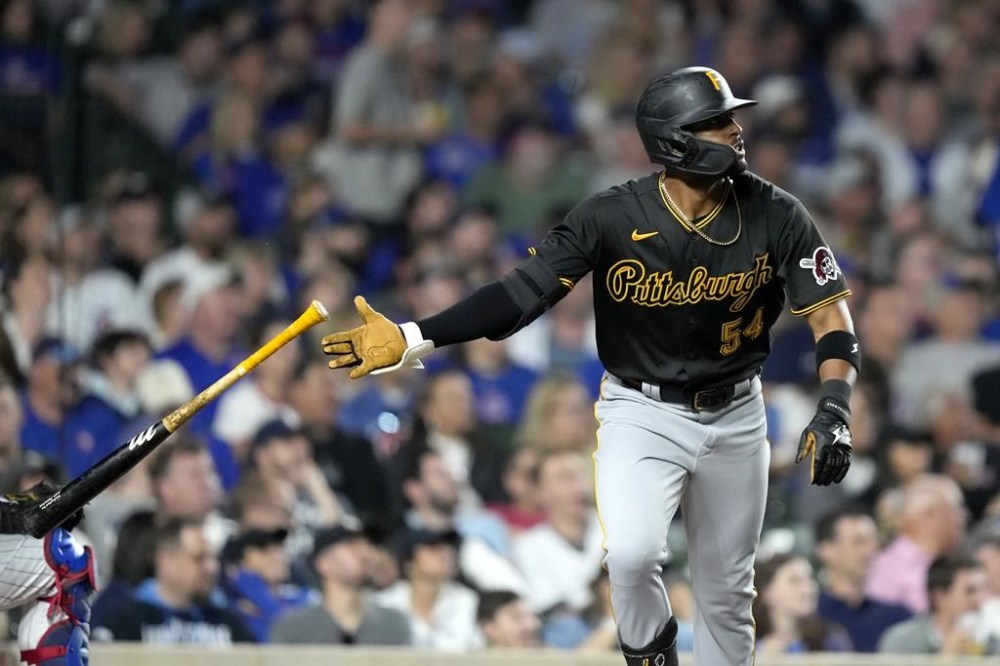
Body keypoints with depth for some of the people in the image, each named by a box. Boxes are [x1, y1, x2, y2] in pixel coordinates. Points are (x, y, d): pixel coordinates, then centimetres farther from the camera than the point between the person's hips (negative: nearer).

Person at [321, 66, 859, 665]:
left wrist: (834, 412, -28)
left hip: (735, 416, 2)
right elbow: (523, 292, -19)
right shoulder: (614, 218, -18)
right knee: (632, 553, -26)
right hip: (641, 413, -2)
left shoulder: (775, 216, -13)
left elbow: (831, 314, -11)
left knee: (727, 597, 11)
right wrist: (410, 339, -29)